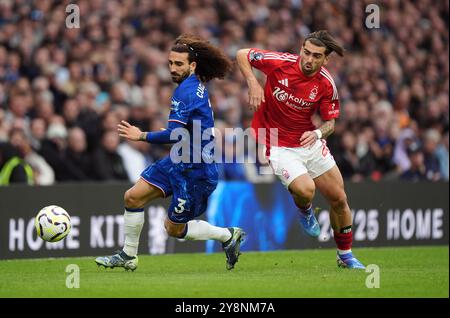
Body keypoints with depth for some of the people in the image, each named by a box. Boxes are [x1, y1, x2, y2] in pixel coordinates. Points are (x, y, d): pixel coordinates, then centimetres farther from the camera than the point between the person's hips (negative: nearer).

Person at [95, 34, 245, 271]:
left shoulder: (186, 91, -22)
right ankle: (128, 256, 13)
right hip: (178, 162, 10)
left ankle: (228, 236, 17)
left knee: (174, 229, 1)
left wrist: (141, 136, -20)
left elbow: (175, 135, -28)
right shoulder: (196, 86, 8)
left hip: (195, 170, -10)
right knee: (133, 197, 3)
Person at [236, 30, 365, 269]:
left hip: (309, 142, 4)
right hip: (279, 147, -4)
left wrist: (318, 133, -24)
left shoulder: (326, 84, -11)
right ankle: (304, 210, 13)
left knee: (339, 199, 6)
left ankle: (345, 255, 28)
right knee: (305, 190, -27)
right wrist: (253, 84, -20)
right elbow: (242, 55, -6)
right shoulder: (280, 63, -18)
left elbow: (330, 122, -2)